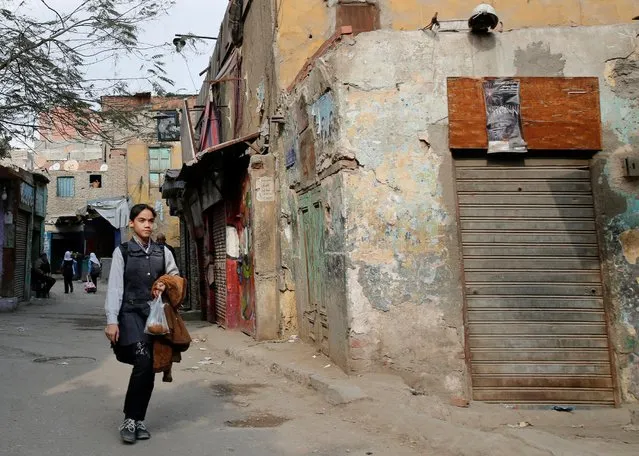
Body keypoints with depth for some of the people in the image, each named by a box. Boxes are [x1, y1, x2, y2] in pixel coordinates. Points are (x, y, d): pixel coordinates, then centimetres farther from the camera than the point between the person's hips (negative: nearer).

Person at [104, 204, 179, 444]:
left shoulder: (163, 252, 12)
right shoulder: (122, 252, 2)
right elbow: (114, 287, -4)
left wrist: (167, 286, -4)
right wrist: (112, 321, -12)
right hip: (131, 313, -4)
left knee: (149, 367, 4)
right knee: (143, 362, -21)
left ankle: (138, 420, 18)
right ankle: (130, 418, -6)